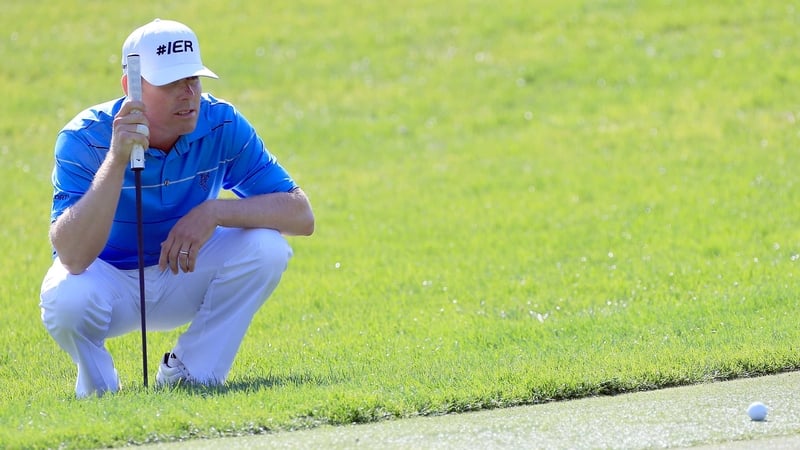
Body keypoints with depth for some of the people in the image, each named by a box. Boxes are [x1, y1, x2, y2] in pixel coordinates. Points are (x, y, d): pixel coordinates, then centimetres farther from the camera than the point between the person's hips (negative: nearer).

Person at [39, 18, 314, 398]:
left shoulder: (222, 127, -17)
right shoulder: (85, 139, -25)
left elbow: (301, 215, -20)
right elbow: (71, 256, -38)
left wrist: (214, 213, -34)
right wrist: (117, 159, -46)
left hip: (184, 274, 3)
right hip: (108, 279, -3)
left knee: (266, 245, -22)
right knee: (67, 299, -36)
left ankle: (188, 375, -7)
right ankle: (99, 388, -2)